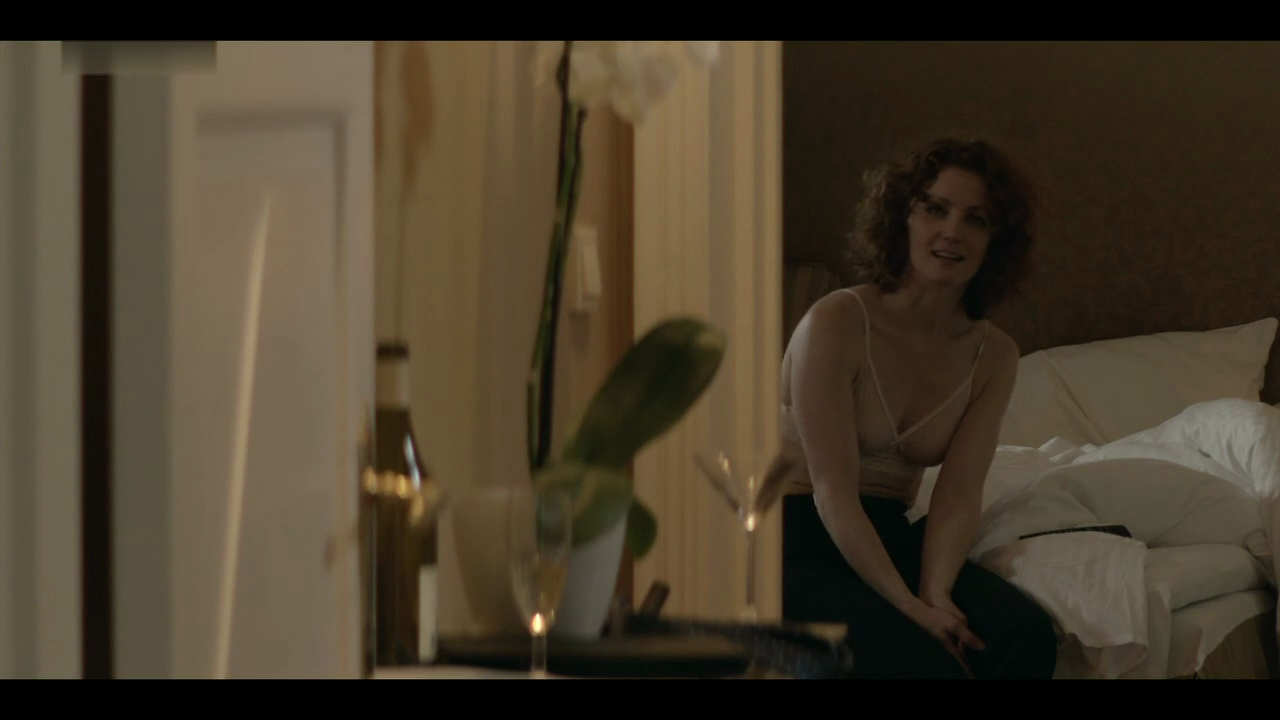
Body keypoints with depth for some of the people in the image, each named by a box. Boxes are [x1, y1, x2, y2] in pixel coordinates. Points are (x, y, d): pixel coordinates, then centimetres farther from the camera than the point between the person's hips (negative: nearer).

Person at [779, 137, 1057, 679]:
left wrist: (935, 595, -23)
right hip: (797, 543, -6)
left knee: (1026, 634, -23)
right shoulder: (837, 323, -13)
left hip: (888, 538, 6)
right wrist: (910, 605, -26)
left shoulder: (993, 355, 5)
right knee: (925, 661, -32)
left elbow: (958, 494, -4)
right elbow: (833, 493, -18)